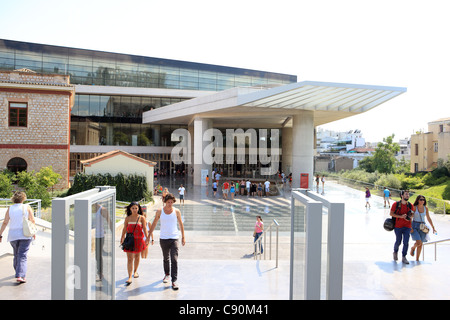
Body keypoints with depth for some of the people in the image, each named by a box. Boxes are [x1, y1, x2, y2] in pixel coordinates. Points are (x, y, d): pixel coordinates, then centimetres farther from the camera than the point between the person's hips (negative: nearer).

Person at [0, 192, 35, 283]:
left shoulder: (10, 208, 1)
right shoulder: (27, 207, -4)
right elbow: (32, 220, -1)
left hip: (13, 235, 3)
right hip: (25, 235, -3)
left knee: (16, 255, 20)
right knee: (22, 256, -3)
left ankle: (18, 272, 36)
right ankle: (20, 276, -14)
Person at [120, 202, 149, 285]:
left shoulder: (141, 218, -3)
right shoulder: (127, 218, 1)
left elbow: (144, 229, -4)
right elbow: (124, 229, 12)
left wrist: (147, 238, -13)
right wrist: (122, 238, 18)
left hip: (138, 239, 0)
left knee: (137, 256, 16)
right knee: (129, 258, -7)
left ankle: (135, 271, 39)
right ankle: (130, 277, -8)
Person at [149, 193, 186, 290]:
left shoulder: (176, 211, 1)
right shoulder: (159, 211, 2)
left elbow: (180, 224, 9)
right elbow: (154, 224, 11)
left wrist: (183, 237, 9)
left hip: (174, 238, -1)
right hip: (163, 238, 2)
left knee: (174, 259, -10)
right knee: (166, 258, 16)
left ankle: (174, 281, -8)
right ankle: (167, 274, 39)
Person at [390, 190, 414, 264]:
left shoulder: (410, 205, 4)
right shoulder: (396, 204, -4)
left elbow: (411, 215, 15)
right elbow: (391, 213, -5)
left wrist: (409, 218, -9)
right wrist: (401, 216, -17)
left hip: (407, 227, 2)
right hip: (398, 226, -2)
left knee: (406, 242, -5)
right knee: (398, 241, 6)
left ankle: (404, 257, 9)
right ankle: (395, 252, 35)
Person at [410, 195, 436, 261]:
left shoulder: (426, 208, 5)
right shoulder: (414, 207, -6)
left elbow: (428, 218, 15)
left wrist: (433, 227, 14)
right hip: (415, 226, -4)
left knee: (420, 244, 5)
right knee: (419, 242, -17)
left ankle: (417, 259, 17)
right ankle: (413, 248, 17)